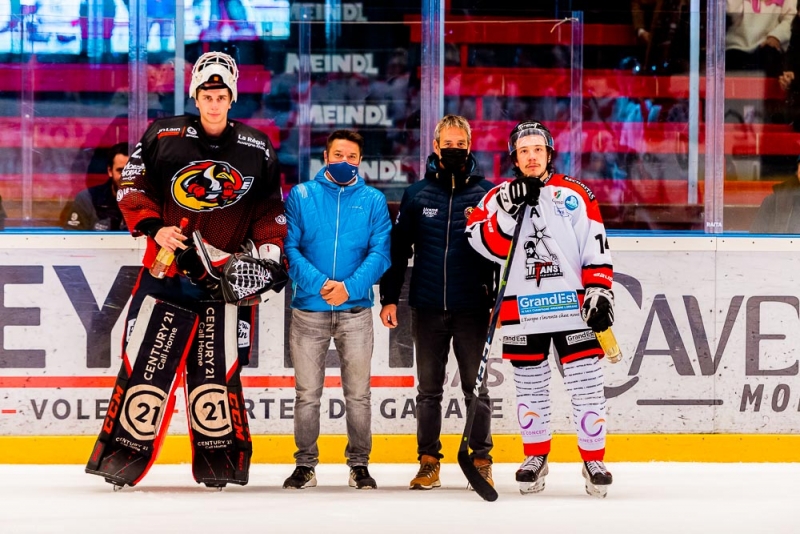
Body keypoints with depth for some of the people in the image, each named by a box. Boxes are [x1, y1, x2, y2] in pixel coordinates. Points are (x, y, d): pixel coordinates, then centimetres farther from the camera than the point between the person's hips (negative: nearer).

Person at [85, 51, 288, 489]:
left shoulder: (257, 149, 7)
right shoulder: (161, 137, 1)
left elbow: (271, 208, 14)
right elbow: (131, 187, 5)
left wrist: (269, 250, 0)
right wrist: (154, 227, -9)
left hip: (228, 277, 1)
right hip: (167, 268, -1)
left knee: (216, 368, -1)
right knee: (146, 363, -5)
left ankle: (220, 459, 8)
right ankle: (124, 454, 1)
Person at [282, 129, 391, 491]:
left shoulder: (373, 201, 5)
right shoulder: (301, 196, 4)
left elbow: (380, 253, -2)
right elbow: (289, 248, -3)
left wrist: (349, 287, -17)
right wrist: (319, 283, -17)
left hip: (355, 310, 0)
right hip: (308, 309, 0)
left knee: (358, 392, 3)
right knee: (307, 392, 4)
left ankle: (359, 464, 13)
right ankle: (305, 464, 12)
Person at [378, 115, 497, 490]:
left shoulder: (487, 193, 1)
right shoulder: (417, 195, 5)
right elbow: (398, 248, 7)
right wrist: (389, 298, 3)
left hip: (472, 308, -1)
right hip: (427, 308, 1)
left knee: (476, 389, 4)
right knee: (429, 389, 7)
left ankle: (481, 460, 11)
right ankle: (428, 462, 14)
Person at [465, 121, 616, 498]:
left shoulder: (575, 195, 5)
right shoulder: (498, 198, 7)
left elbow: (595, 248, 3)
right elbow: (491, 247, -7)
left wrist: (599, 291, -6)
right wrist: (510, 210, -19)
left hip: (572, 306, -1)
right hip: (521, 310, 1)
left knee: (586, 384, -3)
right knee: (529, 386, 9)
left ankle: (594, 460, 6)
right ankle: (535, 458, 22)